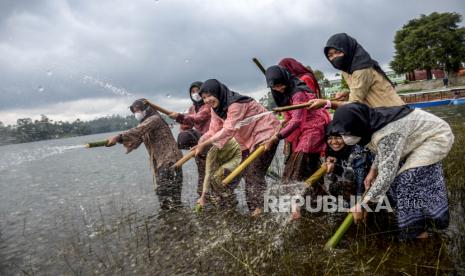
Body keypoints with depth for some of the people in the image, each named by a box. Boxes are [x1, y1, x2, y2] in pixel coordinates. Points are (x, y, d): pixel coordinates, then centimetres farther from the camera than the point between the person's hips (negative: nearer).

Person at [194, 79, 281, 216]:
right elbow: (213, 130, -1)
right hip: (248, 139, 9)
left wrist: (205, 143, -30)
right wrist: (200, 144, -18)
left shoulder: (235, 104, -25)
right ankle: (254, 211, 16)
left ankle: (261, 208, -10)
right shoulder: (216, 108, 2)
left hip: (265, 133, -9)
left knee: (254, 173, -15)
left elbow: (228, 130, -30)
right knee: (248, 173, 9)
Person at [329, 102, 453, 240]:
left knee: (408, 180, -18)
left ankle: (419, 230, -2)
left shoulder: (386, 135, -39)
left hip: (438, 136, -8)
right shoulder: (372, 122, -11)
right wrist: (373, 170, 1)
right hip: (424, 134, 9)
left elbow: (386, 174, -36)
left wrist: (362, 204, -32)